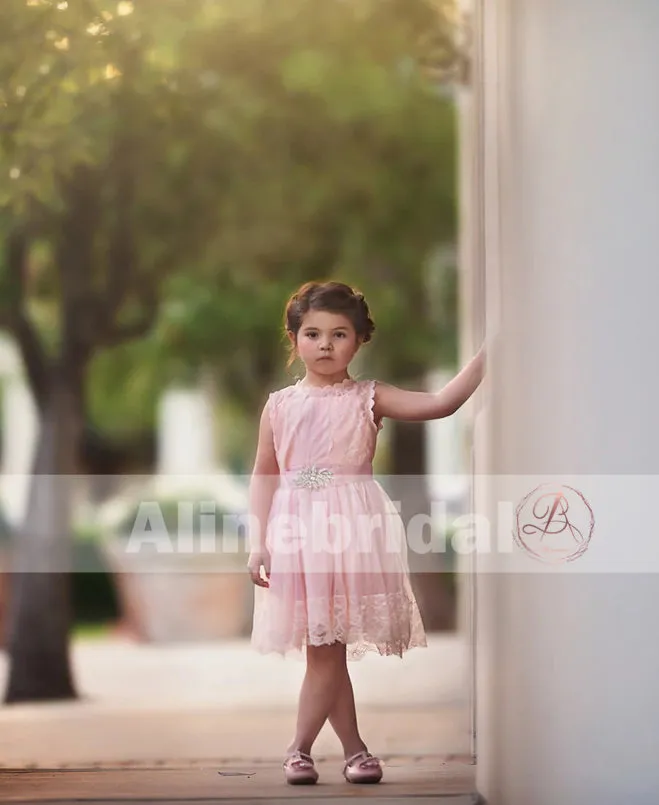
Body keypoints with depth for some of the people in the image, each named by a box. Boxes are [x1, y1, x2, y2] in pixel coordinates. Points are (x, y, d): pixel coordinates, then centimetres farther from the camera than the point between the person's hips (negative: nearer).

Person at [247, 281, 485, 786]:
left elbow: (440, 403, -7)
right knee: (324, 650, 5)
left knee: (327, 649, -5)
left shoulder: (369, 399, 3)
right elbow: (264, 476, 9)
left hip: (353, 533, -2)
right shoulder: (280, 406, 7)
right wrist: (258, 542, 2)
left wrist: (485, 356, -15)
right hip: (297, 534, 2)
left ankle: (301, 747, 5)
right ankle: (354, 748, 15)